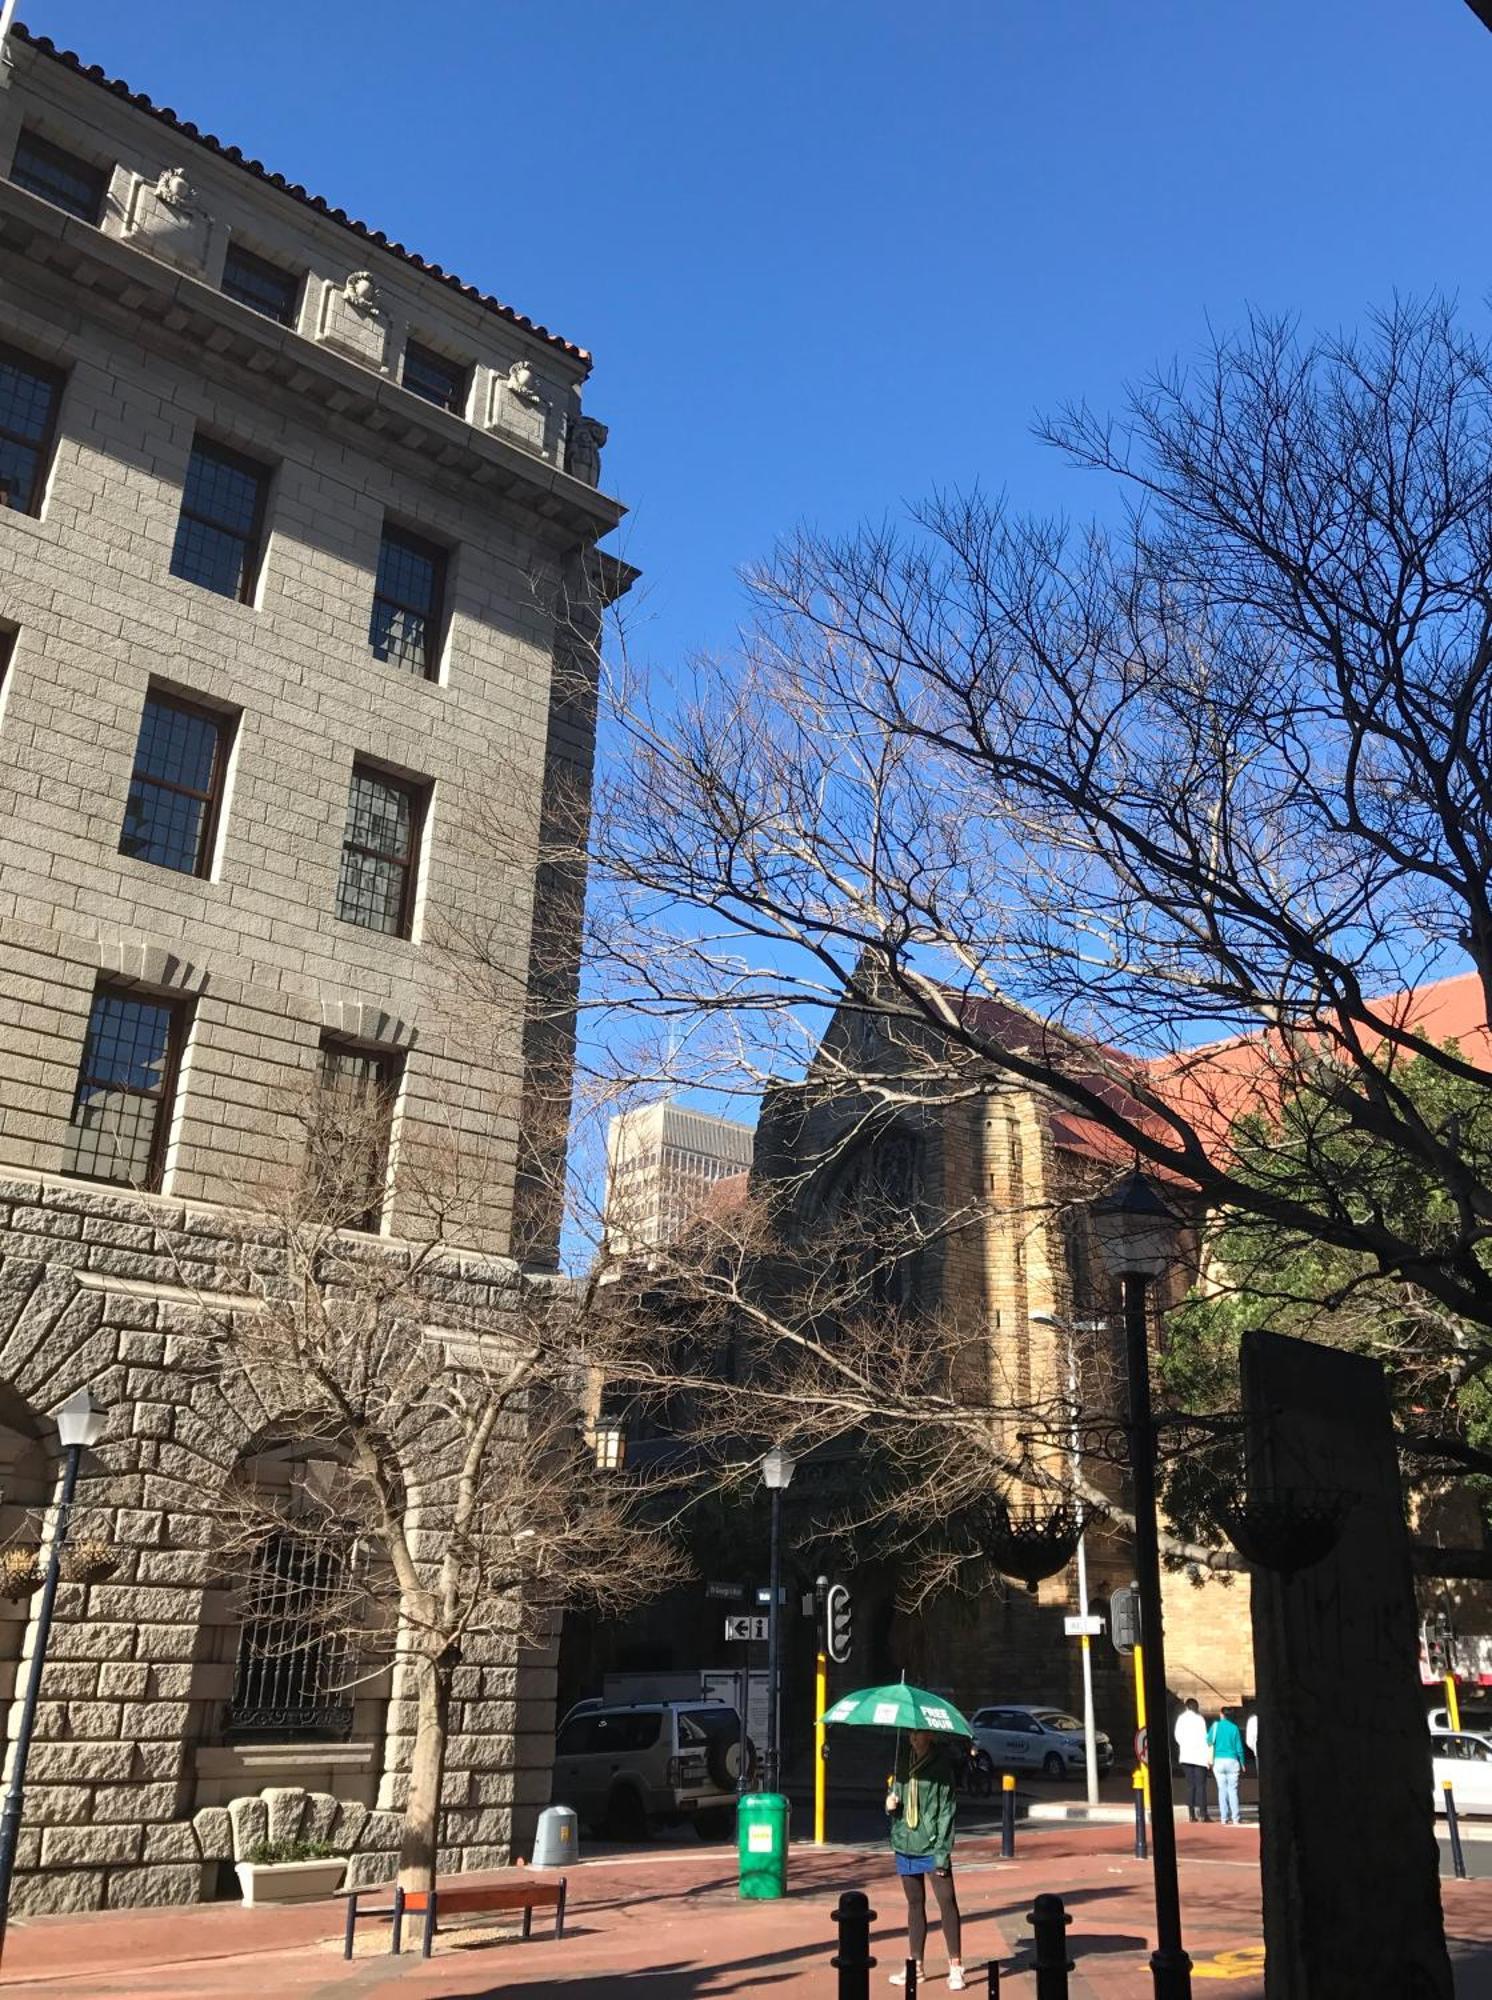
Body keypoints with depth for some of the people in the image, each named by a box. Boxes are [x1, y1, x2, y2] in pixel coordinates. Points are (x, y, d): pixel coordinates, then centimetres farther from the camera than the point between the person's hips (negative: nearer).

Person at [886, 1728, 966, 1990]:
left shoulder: (941, 1764, -9)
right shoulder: (903, 1759, 6)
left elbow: (947, 1809, -10)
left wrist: (942, 1850, -14)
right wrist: (890, 1803, -5)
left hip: (932, 1846, -5)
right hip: (905, 1843, 5)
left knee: (947, 1903, -4)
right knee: (915, 1904, 14)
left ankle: (956, 1967, 3)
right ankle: (915, 1966, 22)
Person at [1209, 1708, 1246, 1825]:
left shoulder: (1215, 1726, 1)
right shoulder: (1234, 1728, 0)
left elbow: (1209, 1741, -5)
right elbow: (1239, 1747, 2)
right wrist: (1242, 1762, 12)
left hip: (1219, 1760, 0)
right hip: (1232, 1760, 0)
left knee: (1222, 1789, 5)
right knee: (1232, 1789, 3)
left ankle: (1224, 1818, 2)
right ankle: (1236, 1818, -1)